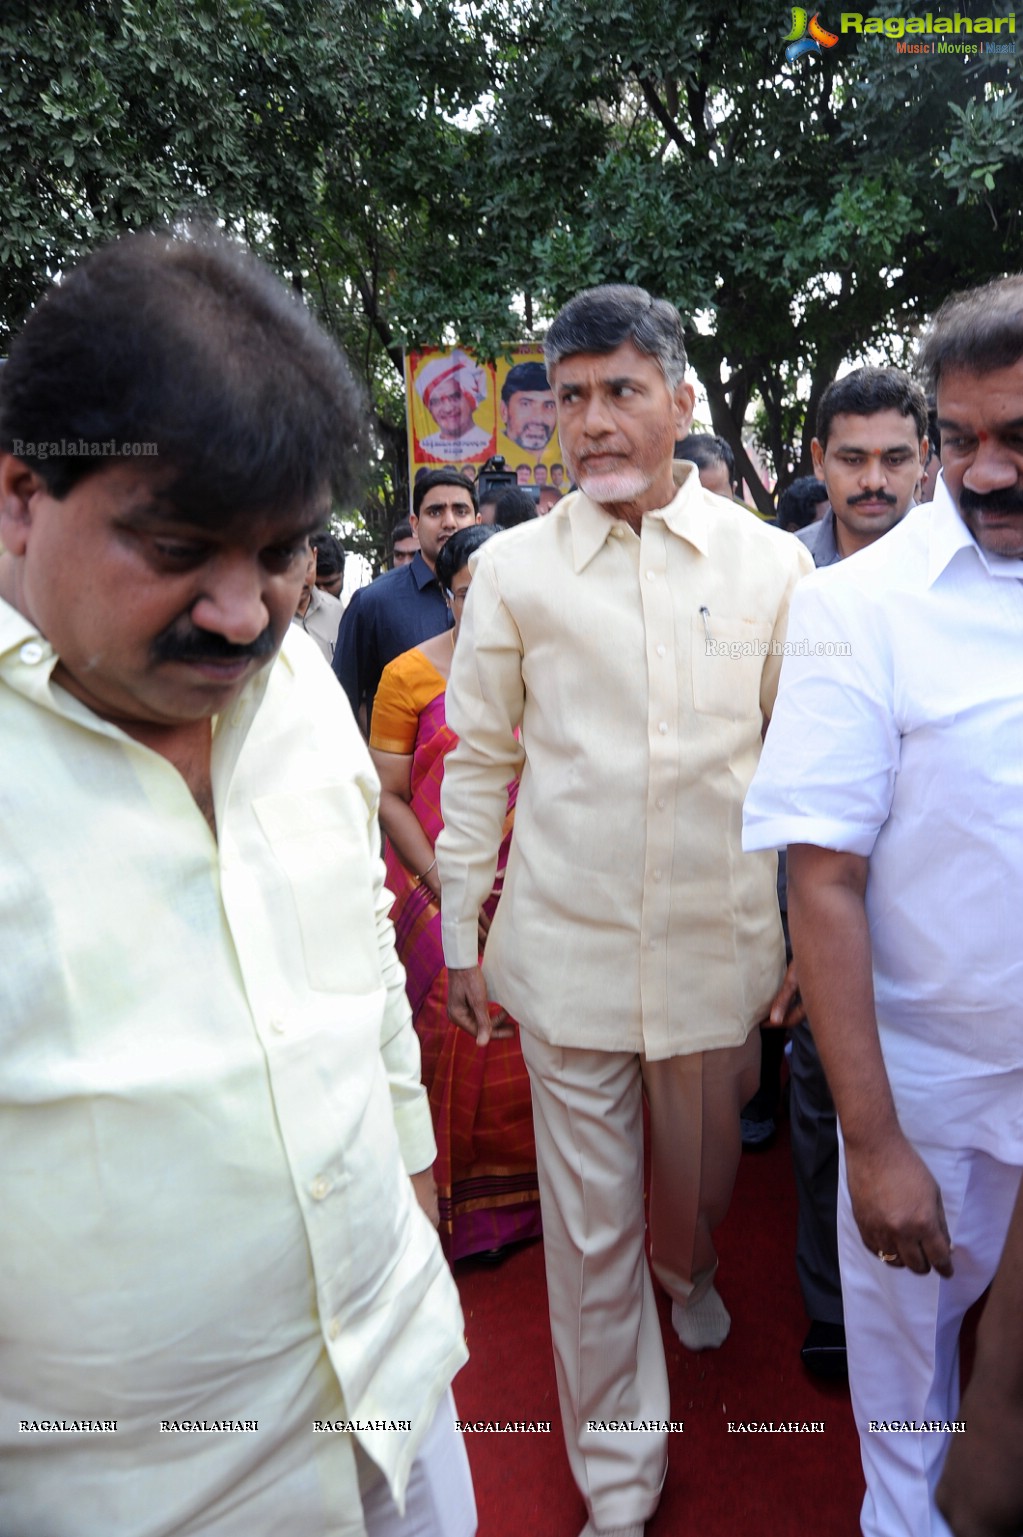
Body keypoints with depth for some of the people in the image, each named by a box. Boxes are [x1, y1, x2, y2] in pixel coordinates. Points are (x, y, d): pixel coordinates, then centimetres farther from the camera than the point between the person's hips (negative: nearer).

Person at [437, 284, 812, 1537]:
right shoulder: (514, 567, -2)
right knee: (589, 1228, 10)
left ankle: (687, 1270, 60)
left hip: (722, 945, 1)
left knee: (702, 1175, 22)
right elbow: (480, 763, 3)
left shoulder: (769, 562, 0)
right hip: (568, 950, -1)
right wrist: (461, 937, 4)